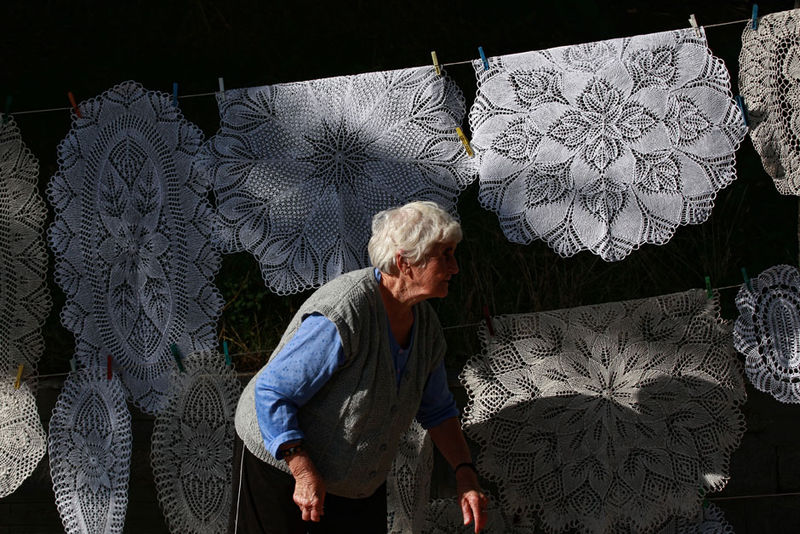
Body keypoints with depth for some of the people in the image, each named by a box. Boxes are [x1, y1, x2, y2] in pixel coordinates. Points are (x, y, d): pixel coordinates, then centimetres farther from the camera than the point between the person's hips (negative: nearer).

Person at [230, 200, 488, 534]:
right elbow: (272, 392, -27)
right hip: (281, 460, -7)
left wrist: (465, 473, -2)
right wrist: (304, 473, -29)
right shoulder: (342, 317, -31)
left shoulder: (424, 324, -4)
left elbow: (436, 409, 11)